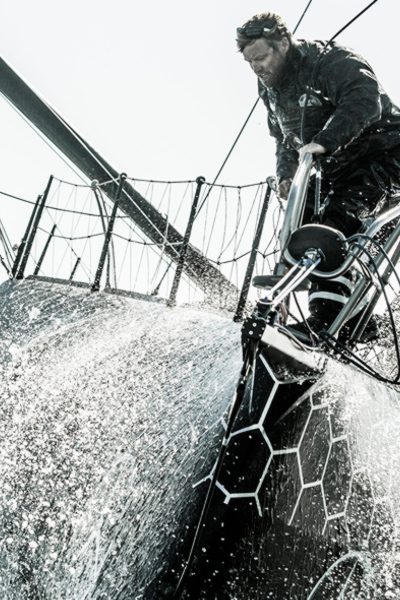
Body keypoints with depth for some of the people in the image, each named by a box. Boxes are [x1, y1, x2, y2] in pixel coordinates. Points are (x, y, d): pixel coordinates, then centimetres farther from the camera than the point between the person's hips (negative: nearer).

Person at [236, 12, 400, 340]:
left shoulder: (331, 62, -20)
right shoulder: (270, 86, 6)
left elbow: (366, 98, -38)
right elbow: (284, 137, 18)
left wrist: (324, 141, -49)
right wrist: (285, 174, 1)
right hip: (334, 166, 9)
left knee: (338, 219, -29)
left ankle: (325, 319, -33)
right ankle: (354, 318, 4)